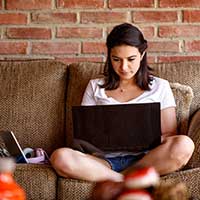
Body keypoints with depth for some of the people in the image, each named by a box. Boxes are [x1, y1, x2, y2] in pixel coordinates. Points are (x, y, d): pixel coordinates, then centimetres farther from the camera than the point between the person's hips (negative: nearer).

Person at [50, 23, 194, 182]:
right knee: (60, 157, -30)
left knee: (184, 145, -33)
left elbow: (170, 135, 10)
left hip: (144, 160, 0)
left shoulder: (160, 87, 15)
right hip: (105, 160, 0)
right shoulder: (95, 87, 18)